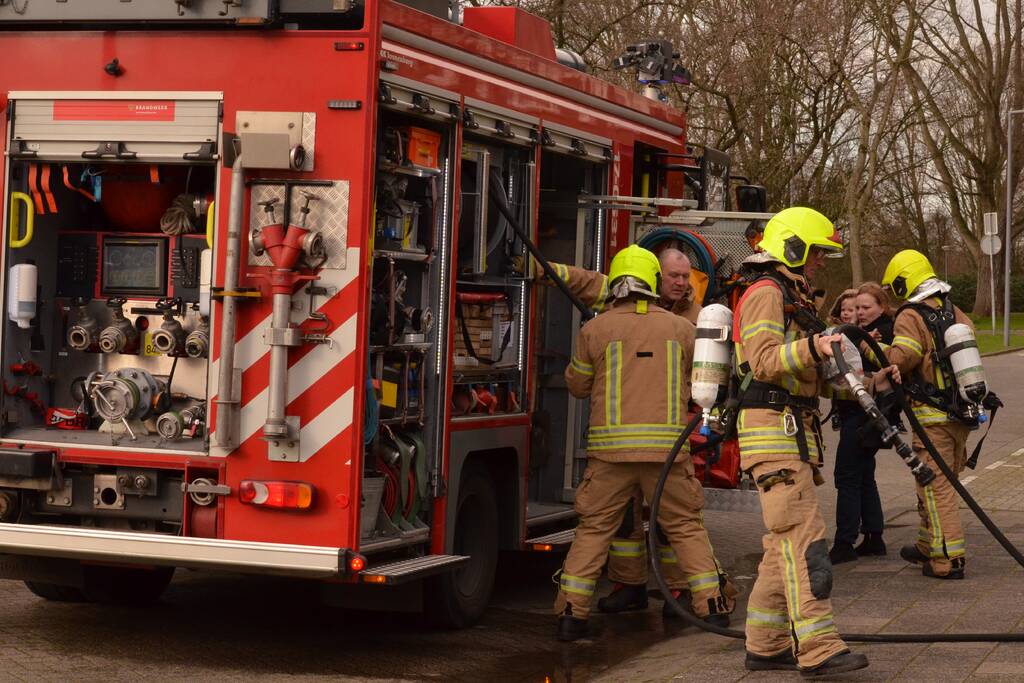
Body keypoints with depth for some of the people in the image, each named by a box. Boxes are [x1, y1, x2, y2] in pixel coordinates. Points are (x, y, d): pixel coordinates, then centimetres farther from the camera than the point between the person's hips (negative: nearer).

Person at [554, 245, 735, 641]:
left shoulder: (595, 330, 0)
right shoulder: (682, 329, 4)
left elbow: (577, 385, 11)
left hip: (610, 448, 0)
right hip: (667, 446, 1)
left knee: (593, 529, 8)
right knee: (686, 527, 12)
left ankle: (571, 613, 4)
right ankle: (713, 605, 12)